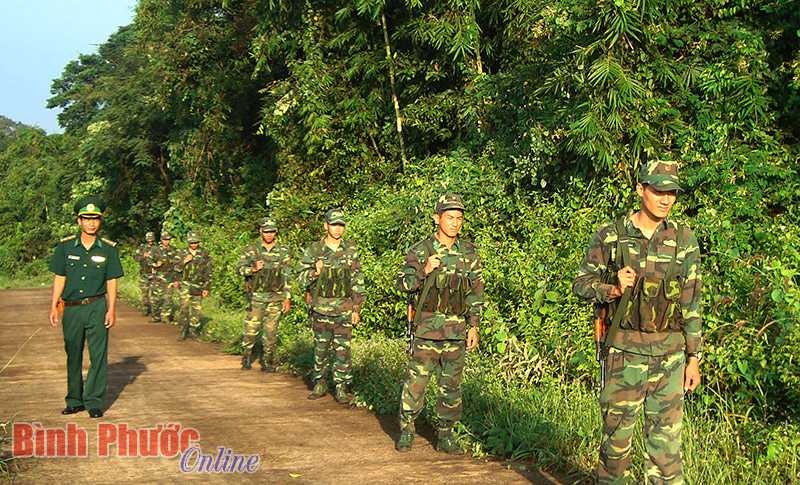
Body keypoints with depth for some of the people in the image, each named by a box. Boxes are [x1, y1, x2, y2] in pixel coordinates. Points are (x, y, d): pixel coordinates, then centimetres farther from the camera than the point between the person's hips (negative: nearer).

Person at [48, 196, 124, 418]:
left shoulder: (108, 248, 0)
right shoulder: (65, 247, 3)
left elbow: (111, 281, 3)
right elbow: (59, 278, 7)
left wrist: (111, 310, -3)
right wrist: (54, 307, 2)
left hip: (96, 307, -2)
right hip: (71, 308, 2)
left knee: (98, 356, -2)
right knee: (73, 356, 11)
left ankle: (94, 401, 7)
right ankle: (74, 400, 23)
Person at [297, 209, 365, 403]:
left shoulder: (351, 250, 2)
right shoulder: (313, 250, 1)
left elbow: (358, 281, 4)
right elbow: (301, 278, 4)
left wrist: (357, 308, 0)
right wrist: (314, 272, -17)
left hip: (344, 309, -1)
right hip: (320, 308, 1)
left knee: (342, 349, -1)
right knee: (321, 348, 10)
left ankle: (342, 387, 9)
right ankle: (320, 384, 24)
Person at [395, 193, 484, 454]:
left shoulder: (469, 253, 5)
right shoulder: (419, 251, -3)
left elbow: (476, 291, 9)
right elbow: (402, 284, -3)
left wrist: (474, 326, 4)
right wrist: (424, 271, -21)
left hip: (456, 330, 3)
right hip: (426, 327, -2)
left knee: (452, 385, 8)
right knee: (416, 380, 1)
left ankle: (445, 435, 19)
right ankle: (406, 430, 17)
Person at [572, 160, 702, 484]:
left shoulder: (684, 239, 3)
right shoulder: (611, 236, -3)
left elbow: (690, 302, 6)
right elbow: (581, 284, 3)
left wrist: (694, 358, 4)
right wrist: (612, 289, -17)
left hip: (670, 355, 2)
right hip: (624, 351, -1)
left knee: (667, 438, 5)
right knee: (617, 433, 8)